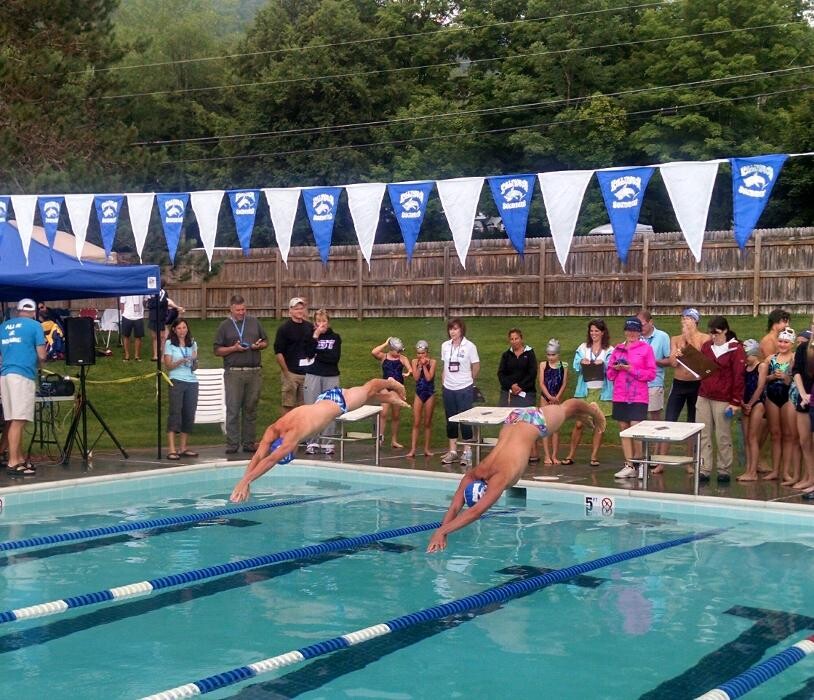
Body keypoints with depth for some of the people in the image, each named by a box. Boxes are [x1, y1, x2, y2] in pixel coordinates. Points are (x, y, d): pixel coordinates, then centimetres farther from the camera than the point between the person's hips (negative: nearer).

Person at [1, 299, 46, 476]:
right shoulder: (34, 326, 1)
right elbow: (41, 356, -2)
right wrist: (37, 365, 18)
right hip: (22, 375, -7)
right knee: (18, 420, -9)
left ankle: (20, 459, 18)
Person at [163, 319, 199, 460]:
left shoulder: (192, 344, 14)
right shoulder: (170, 344, 2)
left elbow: (194, 367, 15)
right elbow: (168, 365, -3)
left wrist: (194, 359, -7)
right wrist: (180, 361, -20)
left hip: (192, 381, 4)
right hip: (176, 381, -4)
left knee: (189, 414, 3)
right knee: (175, 413, -10)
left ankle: (183, 447, 9)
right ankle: (172, 449, -14)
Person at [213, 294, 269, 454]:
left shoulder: (254, 322, 13)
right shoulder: (224, 326, 5)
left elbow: (266, 342, 19)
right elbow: (217, 350, 3)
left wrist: (259, 345, -3)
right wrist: (234, 348, -12)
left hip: (254, 371, 3)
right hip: (233, 373, -3)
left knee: (251, 409, 5)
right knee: (233, 410, -5)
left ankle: (249, 443, 11)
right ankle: (232, 444, -2)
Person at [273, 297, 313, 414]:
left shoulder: (309, 327, 9)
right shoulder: (284, 327, -6)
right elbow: (278, 352, -9)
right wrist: (286, 372, -12)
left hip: (306, 373, 5)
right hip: (290, 373, -5)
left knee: (303, 405, 9)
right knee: (288, 405, 0)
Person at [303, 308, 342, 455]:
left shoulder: (335, 337, 8)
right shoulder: (311, 336, 8)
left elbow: (335, 357, -5)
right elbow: (309, 352, -10)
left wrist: (317, 355, -6)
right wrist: (316, 335, -13)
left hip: (331, 377, 0)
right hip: (312, 376, 0)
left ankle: (327, 443, 4)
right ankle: (312, 443, 5)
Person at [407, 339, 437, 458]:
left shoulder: (433, 362, -7)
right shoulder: (414, 361, 0)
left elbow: (428, 378, -16)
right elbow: (416, 377, -10)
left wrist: (424, 365, -14)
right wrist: (420, 365, -15)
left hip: (430, 394, -1)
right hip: (419, 394, 1)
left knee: (427, 423, 6)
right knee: (416, 423, -1)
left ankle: (426, 449, 13)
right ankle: (413, 449, -2)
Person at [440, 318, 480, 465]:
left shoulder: (469, 346, -7)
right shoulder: (445, 346, 5)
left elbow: (476, 367, 0)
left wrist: (468, 380, 8)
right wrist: (444, 381, 8)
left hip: (465, 389, -4)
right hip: (448, 389, 4)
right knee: (450, 420, 9)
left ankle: (467, 451, 6)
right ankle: (452, 451, 16)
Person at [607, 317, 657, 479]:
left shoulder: (646, 348, 0)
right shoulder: (618, 349, 12)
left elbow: (651, 374, -5)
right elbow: (609, 373, 15)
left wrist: (632, 369, -14)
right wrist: (616, 368, -7)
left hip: (638, 397, -5)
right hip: (620, 396, 5)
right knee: (624, 429, 5)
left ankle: (641, 464, 3)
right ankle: (629, 465, 10)